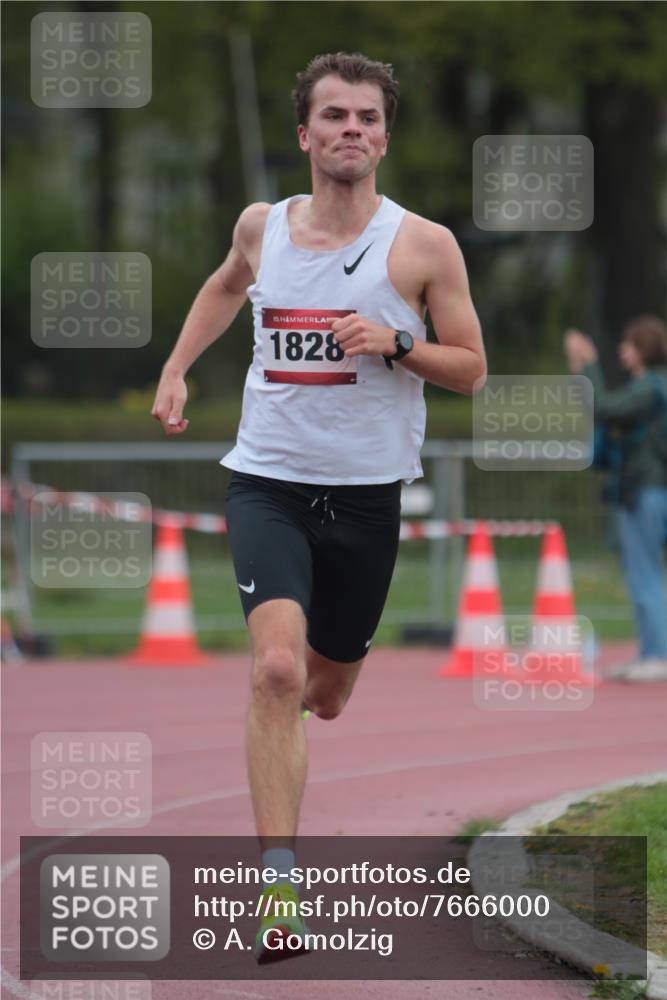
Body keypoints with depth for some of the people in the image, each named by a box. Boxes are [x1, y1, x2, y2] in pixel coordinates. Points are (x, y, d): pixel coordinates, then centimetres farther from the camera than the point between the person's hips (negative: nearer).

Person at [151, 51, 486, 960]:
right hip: (268, 482, 0)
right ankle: (279, 890, -25)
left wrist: (394, 343, -18)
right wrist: (176, 368, 17)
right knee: (277, 667, -22)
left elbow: (470, 371, 0)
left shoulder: (425, 246, -5)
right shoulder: (262, 227, 3)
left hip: (367, 494, 0)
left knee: (326, 695, 16)